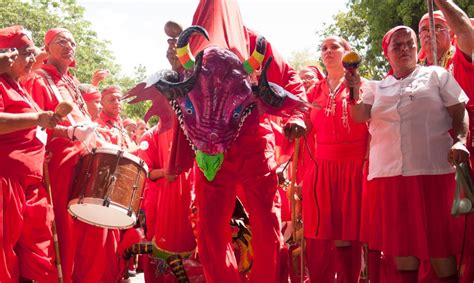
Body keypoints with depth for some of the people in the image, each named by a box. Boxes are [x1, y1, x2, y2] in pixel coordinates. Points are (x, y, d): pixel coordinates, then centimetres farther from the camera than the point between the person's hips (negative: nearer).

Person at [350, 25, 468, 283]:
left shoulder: (437, 75, 11)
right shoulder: (377, 88, 18)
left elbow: (460, 114, 5)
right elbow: (359, 116, 4)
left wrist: (460, 141, -12)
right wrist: (354, 90, -12)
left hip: (433, 172, -2)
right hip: (388, 176, 2)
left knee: (441, 253, -2)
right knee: (401, 252, 5)